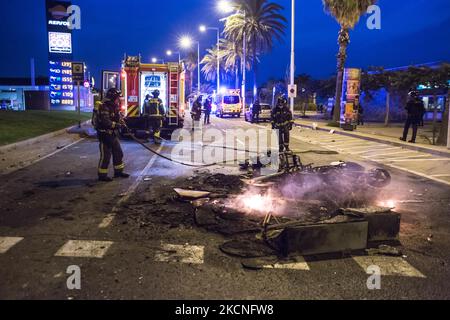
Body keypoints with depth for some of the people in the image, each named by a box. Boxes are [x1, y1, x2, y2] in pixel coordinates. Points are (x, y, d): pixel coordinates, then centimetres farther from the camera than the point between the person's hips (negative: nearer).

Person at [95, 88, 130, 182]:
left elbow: (120, 118, 12)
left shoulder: (115, 107, 10)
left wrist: (124, 125, -9)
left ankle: (118, 172, 26)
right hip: (105, 135, -9)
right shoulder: (104, 108, -19)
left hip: (113, 135, 9)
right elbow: (106, 122, -29)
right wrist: (118, 125, -24)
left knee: (118, 153, 14)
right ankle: (102, 175, 7)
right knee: (105, 155, -4)